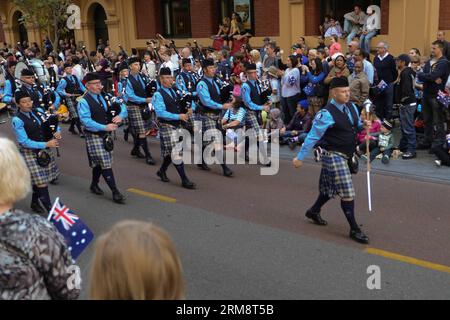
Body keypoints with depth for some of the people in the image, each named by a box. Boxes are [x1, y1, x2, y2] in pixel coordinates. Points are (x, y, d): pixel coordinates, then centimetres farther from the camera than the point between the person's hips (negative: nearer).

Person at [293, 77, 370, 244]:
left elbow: (356, 126, 21)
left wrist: (364, 125, -3)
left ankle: (314, 211, 44)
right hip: (334, 156, -8)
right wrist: (300, 157, -15)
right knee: (347, 193, -7)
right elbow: (313, 136, -18)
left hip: (345, 156, 9)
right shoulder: (327, 114, -20)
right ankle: (354, 229, 4)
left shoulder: (352, 107, 5)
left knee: (331, 188, 21)